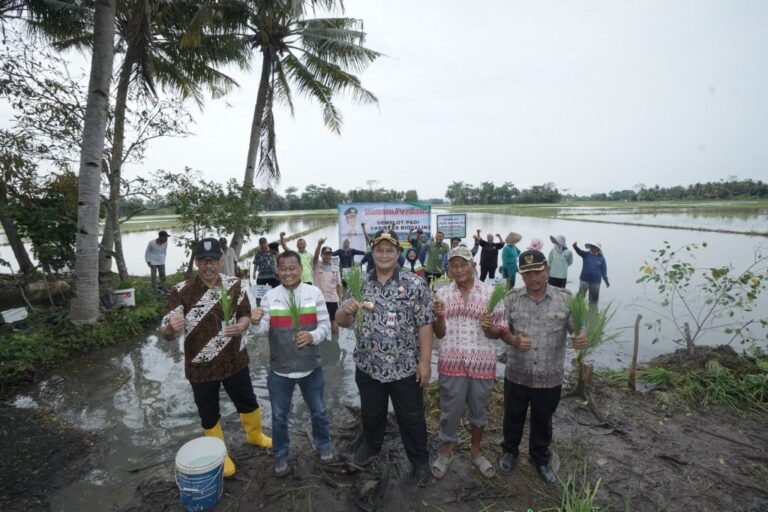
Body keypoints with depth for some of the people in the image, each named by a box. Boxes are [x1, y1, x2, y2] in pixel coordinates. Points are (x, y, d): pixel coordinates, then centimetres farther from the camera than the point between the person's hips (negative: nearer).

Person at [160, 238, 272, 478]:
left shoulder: (234, 284, -8)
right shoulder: (181, 291, -14)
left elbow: (245, 314, 3)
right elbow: (167, 334, -12)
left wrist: (241, 325, -20)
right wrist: (172, 327, -36)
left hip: (234, 360, 2)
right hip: (200, 366, -2)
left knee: (247, 402, 21)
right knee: (209, 414, 16)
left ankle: (254, 434, 50)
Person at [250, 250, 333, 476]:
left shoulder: (315, 293, -8)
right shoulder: (270, 296, -7)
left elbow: (325, 325, -6)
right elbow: (263, 328, -15)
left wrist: (313, 336, -25)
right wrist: (256, 322, -37)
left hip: (311, 367, 0)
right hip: (279, 369, 0)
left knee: (318, 410, 21)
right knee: (279, 415, 18)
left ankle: (323, 445, 48)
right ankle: (281, 454, 44)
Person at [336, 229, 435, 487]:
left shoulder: (415, 284, -10)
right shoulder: (359, 284, -1)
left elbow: (425, 325, -9)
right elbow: (341, 322, 1)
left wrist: (424, 361, -11)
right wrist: (346, 310, -21)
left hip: (406, 368, -3)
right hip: (368, 367, 3)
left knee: (411, 418, 14)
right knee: (371, 413, 24)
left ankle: (420, 460, 37)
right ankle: (371, 444, 52)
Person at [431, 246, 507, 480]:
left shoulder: (490, 293, -5)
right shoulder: (442, 294, -2)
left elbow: (501, 330, 1)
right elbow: (440, 333, 0)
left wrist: (490, 327, -22)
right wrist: (439, 316, -20)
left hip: (482, 363, 0)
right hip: (452, 362, 0)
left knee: (478, 409, 18)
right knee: (449, 410, 13)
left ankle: (475, 451, 42)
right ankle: (446, 451, 38)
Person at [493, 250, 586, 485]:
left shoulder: (565, 298, -7)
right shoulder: (512, 298, -5)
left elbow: (578, 329, -5)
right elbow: (500, 329, -3)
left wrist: (582, 338, -29)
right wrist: (513, 340, -24)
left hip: (549, 377, 0)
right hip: (517, 374, 0)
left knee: (543, 420, 20)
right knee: (513, 416, 19)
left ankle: (541, 458, 45)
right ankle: (509, 450, 46)